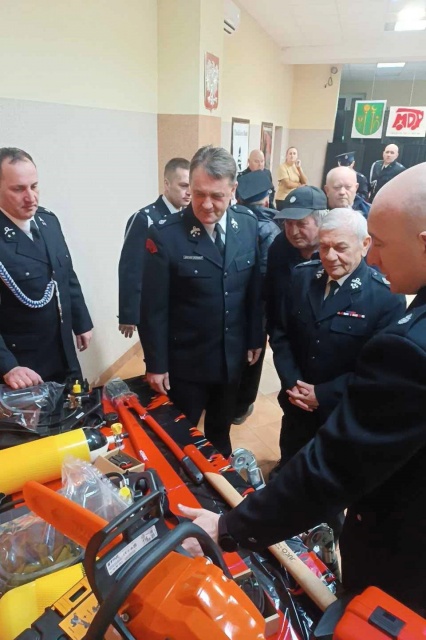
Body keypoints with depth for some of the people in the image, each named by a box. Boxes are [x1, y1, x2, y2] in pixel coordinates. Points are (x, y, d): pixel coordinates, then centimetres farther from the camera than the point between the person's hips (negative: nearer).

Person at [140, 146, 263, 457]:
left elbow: (255, 287, 3)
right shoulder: (165, 235, -18)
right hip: (185, 362, -3)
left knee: (220, 431, 25)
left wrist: (255, 338, 7)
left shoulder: (248, 224, -5)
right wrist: (156, 364, -10)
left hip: (233, 357, 4)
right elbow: (154, 307, -14)